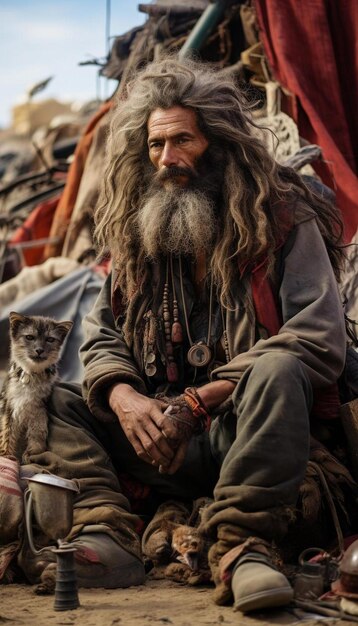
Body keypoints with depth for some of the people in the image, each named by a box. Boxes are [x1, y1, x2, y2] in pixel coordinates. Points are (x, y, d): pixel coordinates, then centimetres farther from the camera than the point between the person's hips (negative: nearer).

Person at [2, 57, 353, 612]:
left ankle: (242, 548, -35)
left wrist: (197, 401, -18)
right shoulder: (137, 231, 13)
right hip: (167, 443, 5)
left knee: (277, 368, -35)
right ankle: (105, 536, -30)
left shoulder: (284, 219, -2)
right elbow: (101, 337, 11)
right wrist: (123, 396, -14)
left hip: (253, 435, -5)